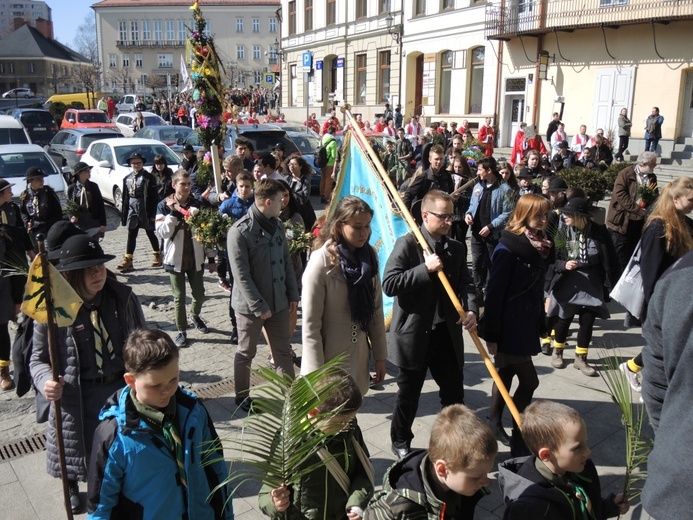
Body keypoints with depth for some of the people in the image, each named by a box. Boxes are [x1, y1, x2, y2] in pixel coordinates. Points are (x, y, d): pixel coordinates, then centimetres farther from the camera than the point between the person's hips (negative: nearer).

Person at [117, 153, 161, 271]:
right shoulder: (127, 179, 9)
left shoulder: (149, 177, -7)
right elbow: (125, 197, 11)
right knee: (131, 235, 2)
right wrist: (124, 213, 7)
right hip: (132, 209, 4)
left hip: (145, 209, -4)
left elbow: (154, 197, -9)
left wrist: (152, 213, -13)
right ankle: (128, 261, 2)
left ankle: (158, 256, 25)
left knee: (150, 233, 8)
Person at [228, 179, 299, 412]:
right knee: (246, 353, 13)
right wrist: (259, 306, -20)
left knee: (283, 351, 14)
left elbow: (286, 261, 10)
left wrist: (292, 294, 6)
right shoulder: (240, 231, -18)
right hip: (250, 305, -6)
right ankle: (242, 396, 30)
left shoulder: (277, 226, 3)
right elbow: (241, 275, -20)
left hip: (279, 302, 6)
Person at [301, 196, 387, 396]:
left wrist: (380, 356, 7)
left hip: (358, 357, 5)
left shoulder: (369, 256, 1)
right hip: (329, 359, -5)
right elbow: (310, 324, -14)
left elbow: (376, 311, 8)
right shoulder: (321, 262, -16)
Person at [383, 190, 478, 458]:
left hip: (447, 333, 5)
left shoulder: (457, 248, 7)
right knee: (408, 395, 13)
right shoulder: (407, 244, -11)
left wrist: (471, 309, -13)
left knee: (454, 392, 11)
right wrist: (425, 269, -23)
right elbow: (389, 284, -19)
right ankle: (401, 441, 34)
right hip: (414, 334, -4)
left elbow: (466, 283, 7)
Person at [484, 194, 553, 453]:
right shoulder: (507, 249, -17)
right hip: (509, 327, -7)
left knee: (507, 373, 18)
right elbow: (494, 292, -18)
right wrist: (492, 334, -18)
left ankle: (494, 422, 33)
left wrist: (541, 323, 13)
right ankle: (518, 439, 8)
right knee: (529, 381, -4)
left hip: (527, 325, 8)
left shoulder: (540, 247, 7)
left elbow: (537, 289, 13)